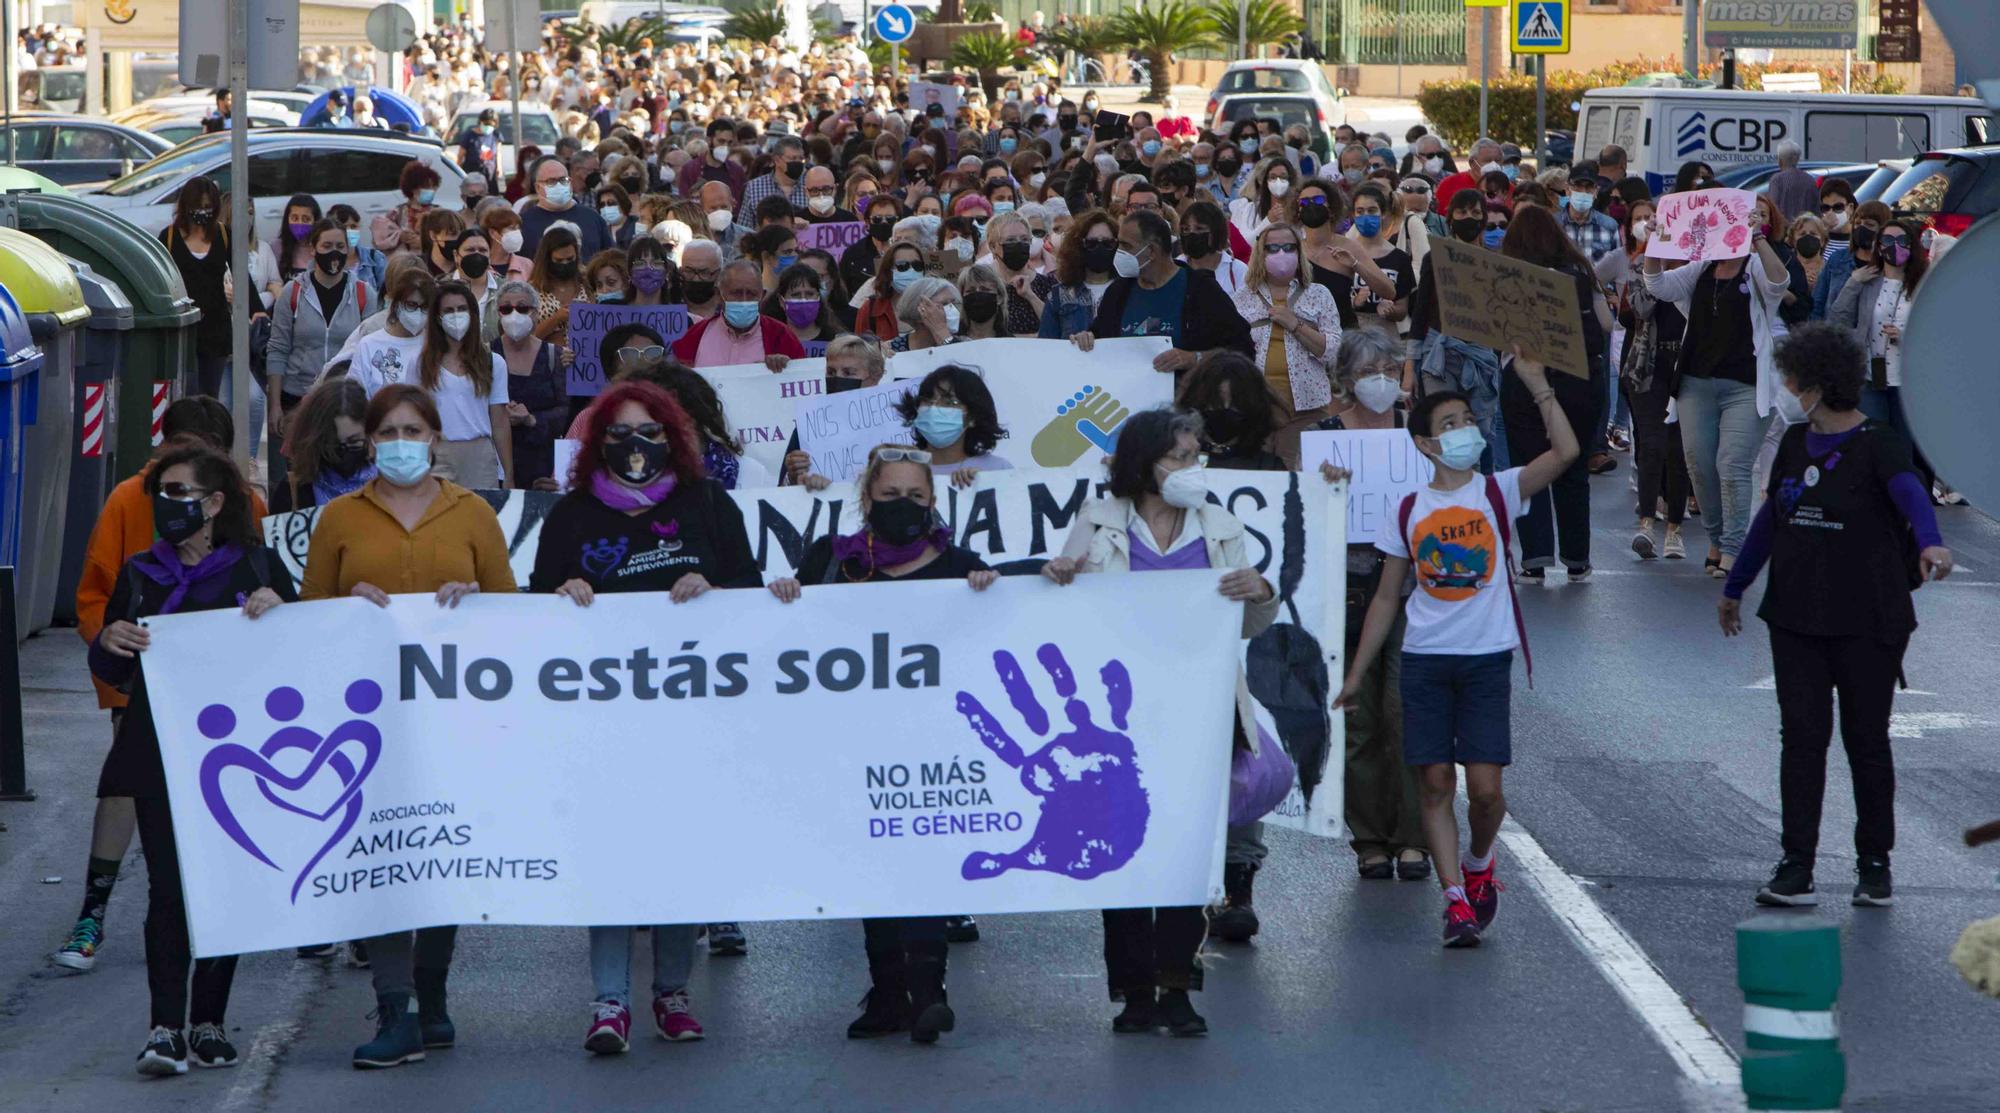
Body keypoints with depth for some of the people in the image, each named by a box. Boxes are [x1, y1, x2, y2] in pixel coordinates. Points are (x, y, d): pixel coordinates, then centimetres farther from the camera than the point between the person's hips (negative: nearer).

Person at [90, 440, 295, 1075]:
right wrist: (108, 642, -7)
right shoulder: (141, 575, 13)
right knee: (168, 887, -8)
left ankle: (209, 1022, 11)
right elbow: (112, 675, 15)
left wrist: (277, 610, -14)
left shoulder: (256, 566, 5)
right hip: (159, 755, 1)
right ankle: (166, 1028, -11)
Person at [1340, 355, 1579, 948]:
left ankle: (1479, 865, 22)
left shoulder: (1497, 493, 3)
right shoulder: (1410, 511, 8)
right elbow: (1386, 599, 13)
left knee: (1485, 785, -7)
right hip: (1424, 660, 2)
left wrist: (1539, 387, -14)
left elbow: (1565, 452, -13)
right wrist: (1356, 674, 11)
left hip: (1486, 658, -1)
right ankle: (1456, 900, 2)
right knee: (1435, 782, -4)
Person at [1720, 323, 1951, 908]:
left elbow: (1910, 491, -30)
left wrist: (1929, 542, -51)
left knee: (1866, 740, 4)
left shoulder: (1878, 443, -10)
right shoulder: (1796, 442, 9)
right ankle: (1797, 868, -1)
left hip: (1868, 620, -5)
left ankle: (1874, 865, 17)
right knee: (1802, 735, -1)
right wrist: (1734, 588, 28)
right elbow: (1770, 517, 21)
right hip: (1796, 617, 5)